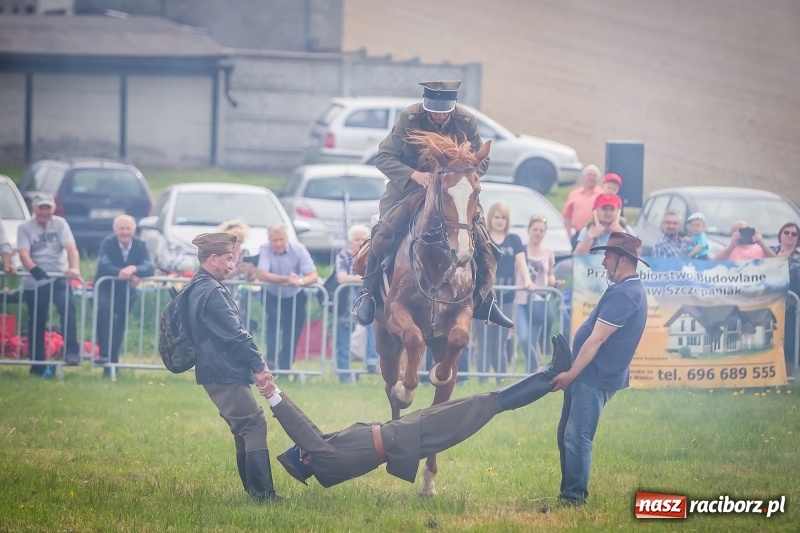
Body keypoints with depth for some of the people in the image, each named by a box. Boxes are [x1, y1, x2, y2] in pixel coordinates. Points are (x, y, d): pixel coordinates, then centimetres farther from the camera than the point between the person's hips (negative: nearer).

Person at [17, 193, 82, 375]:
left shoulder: (60, 224, 1)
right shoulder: (25, 228, -3)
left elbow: (71, 248, -10)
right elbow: (24, 254, -16)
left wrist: (75, 268, -30)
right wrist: (34, 269, -37)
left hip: (59, 278, 0)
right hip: (35, 282, 0)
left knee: (68, 309, -24)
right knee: (37, 322, 5)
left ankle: (71, 352, -26)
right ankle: (37, 365, 14)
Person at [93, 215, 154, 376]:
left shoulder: (140, 245, -7)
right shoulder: (108, 243, -13)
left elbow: (150, 269, -18)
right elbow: (103, 267, -27)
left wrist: (134, 269, -39)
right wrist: (124, 273, -38)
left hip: (126, 291, 3)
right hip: (105, 288, -3)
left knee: (119, 326, 4)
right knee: (104, 309, -32)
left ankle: (112, 364, 18)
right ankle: (104, 354, -34)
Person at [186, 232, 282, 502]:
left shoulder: (197, 289, 16)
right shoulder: (212, 292, -17)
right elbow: (235, 333, -19)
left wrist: (254, 363, 18)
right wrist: (259, 365, -13)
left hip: (214, 371, 11)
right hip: (225, 373, -11)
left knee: (245, 428, 13)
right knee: (254, 424, -12)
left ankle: (255, 490, 14)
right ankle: (262, 492, -16)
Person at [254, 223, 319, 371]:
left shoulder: (298, 249, -18)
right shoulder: (265, 250, -19)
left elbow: (313, 276, -23)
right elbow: (261, 275, -31)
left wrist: (300, 281, -47)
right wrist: (286, 279, -44)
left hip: (295, 297, 1)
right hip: (273, 296, -1)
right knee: (274, 317, -26)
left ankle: (285, 366, 9)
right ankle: (271, 358, -23)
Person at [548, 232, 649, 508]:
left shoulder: (623, 294, -18)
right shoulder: (629, 289, 17)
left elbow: (596, 340, -20)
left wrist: (571, 374, -16)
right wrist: (572, 372, 23)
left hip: (595, 377, -11)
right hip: (590, 375, 11)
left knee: (576, 437, -11)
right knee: (567, 435, 14)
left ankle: (573, 498, -10)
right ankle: (571, 493, 18)